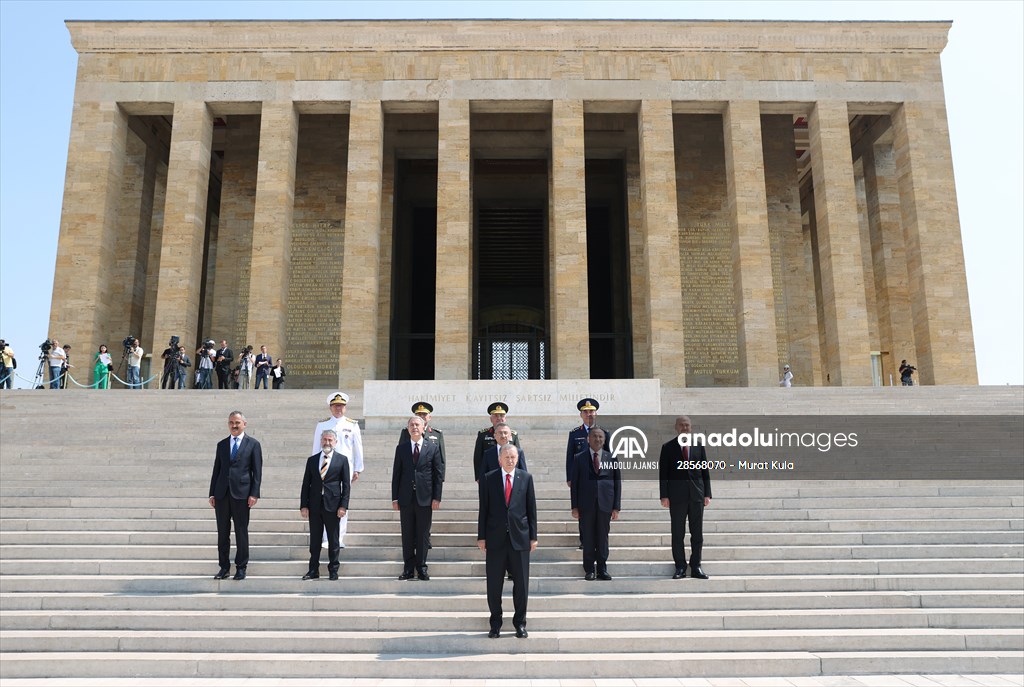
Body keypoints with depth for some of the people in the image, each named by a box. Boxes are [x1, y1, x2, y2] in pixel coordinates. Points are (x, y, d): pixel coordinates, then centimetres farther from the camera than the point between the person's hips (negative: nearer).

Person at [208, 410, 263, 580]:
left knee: (241, 532, 2)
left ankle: (241, 567, 11)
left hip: (241, 493, -3)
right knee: (222, 532, 7)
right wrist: (212, 493, 7)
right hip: (222, 494, 3)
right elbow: (216, 470, 13)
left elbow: (257, 472, -1)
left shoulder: (253, 444, 3)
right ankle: (224, 567, 16)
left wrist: (254, 494, -9)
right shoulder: (222, 444, 13)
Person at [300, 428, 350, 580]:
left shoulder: (342, 460, 2)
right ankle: (313, 570, 16)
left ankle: (333, 570, 14)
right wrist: (303, 505, 1)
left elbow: (346, 485, 0)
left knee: (333, 539, 4)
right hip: (314, 505, 2)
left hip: (332, 505, -2)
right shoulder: (312, 460, 9)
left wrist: (343, 506, -8)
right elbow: (306, 484, 8)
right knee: (314, 539, 8)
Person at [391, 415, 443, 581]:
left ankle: (421, 567, 14)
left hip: (425, 498, -1)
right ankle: (408, 568, 14)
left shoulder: (433, 449, 3)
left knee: (422, 535, 4)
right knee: (407, 535, 6)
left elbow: (438, 475, 3)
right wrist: (395, 498, 1)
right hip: (406, 498, 1)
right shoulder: (401, 449, 7)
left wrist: (436, 497, -4)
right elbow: (396, 474, 6)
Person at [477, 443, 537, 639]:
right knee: (494, 584, 5)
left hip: (520, 537, 0)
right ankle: (495, 624, 19)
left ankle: (520, 623, 19)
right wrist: (481, 536, 0)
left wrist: (533, 536, 2)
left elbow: (531, 508, 5)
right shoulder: (488, 479, 3)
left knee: (521, 583, 5)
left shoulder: (526, 478, 4)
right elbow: (483, 509, 3)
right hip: (495, 538, 0)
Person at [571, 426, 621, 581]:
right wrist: (575, 506, -3)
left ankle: (602, 569, 17)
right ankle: (589, 570, 14)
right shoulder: (579, 458, 4)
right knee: (588, 539, 5)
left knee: (603, 538, 7)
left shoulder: (612, 458, 6)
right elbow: (574, 483, 3)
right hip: (586, 505, 0)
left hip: (605, 504, 1)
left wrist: (616, 507, 0)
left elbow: (617, 483, 5)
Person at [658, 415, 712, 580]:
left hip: (697, 495, 2)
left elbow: (705, 471, 9)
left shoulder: (698, 446, 10)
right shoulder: (668, 447, 3)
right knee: (677, 534, 2)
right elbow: (663, 473, 0)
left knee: (697, 533, 5)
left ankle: (696, 567, 13)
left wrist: (707, 494, 3)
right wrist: (664, 496, -7)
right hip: (677, 496, -2)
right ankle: (680, 568, 9)